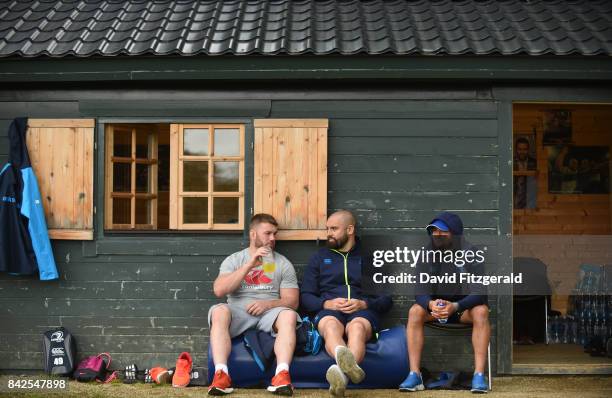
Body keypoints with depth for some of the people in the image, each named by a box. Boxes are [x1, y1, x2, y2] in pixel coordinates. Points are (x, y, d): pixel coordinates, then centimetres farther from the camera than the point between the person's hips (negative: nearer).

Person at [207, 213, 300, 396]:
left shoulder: (283, 263, 13)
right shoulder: (233, 260, 11)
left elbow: (292, 300, 6)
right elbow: (219, 290, -7)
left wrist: (268, 304, -15)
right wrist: (250, 264, -13)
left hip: (269, 312, 0)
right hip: (239, 312, 0)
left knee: (289, 315, -33)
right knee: (219, 311, -33)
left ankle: (282, 376, -46)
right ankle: (221, 375, -42)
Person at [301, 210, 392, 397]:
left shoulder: (369, 257, 18)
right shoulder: (319, 257, 23)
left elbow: (386, 299, 12)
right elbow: (306, 297, 16)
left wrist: (364, 304, -9)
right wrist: (327, 303, -5)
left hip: (362, 311, 0)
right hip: (328, 310, 1)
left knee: (357, 327, -39)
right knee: (331, 325, -39)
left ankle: (343, 371, -70)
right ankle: (350, 366, -72)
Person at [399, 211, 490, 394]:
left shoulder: (471, 254, -16)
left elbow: (479, 292, -24)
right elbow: (421, 290, -14)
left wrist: (455, 307, -42)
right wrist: (430, 304, -39)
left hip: (464, 306, -2)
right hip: (435, 305, 2)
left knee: (481, 311, -33)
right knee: (415, 311, -27)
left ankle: (479, 375, -35)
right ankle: (414, 375, -29)